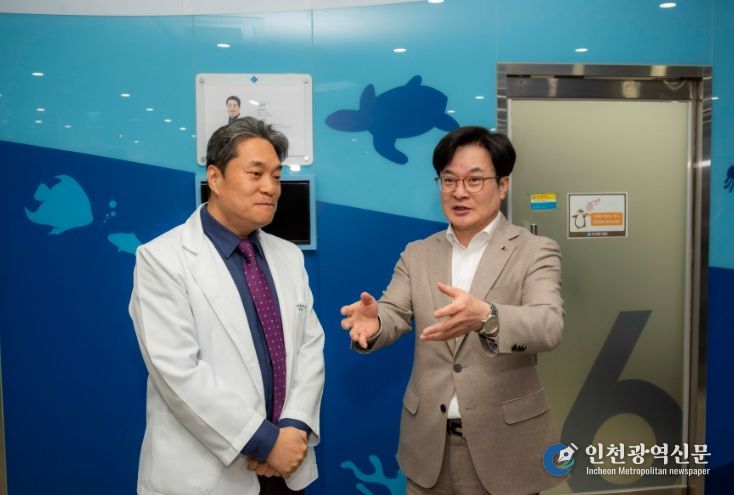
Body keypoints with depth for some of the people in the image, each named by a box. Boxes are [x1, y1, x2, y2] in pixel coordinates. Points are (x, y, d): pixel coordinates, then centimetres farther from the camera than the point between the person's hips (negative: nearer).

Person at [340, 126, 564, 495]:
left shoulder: (536, 251, -6)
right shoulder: (417, 254, 5)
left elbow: (548, 325, -21)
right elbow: (394, 314, -6)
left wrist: (484, 317, -41)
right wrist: (374, 322, -30)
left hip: (505, 441, -2)